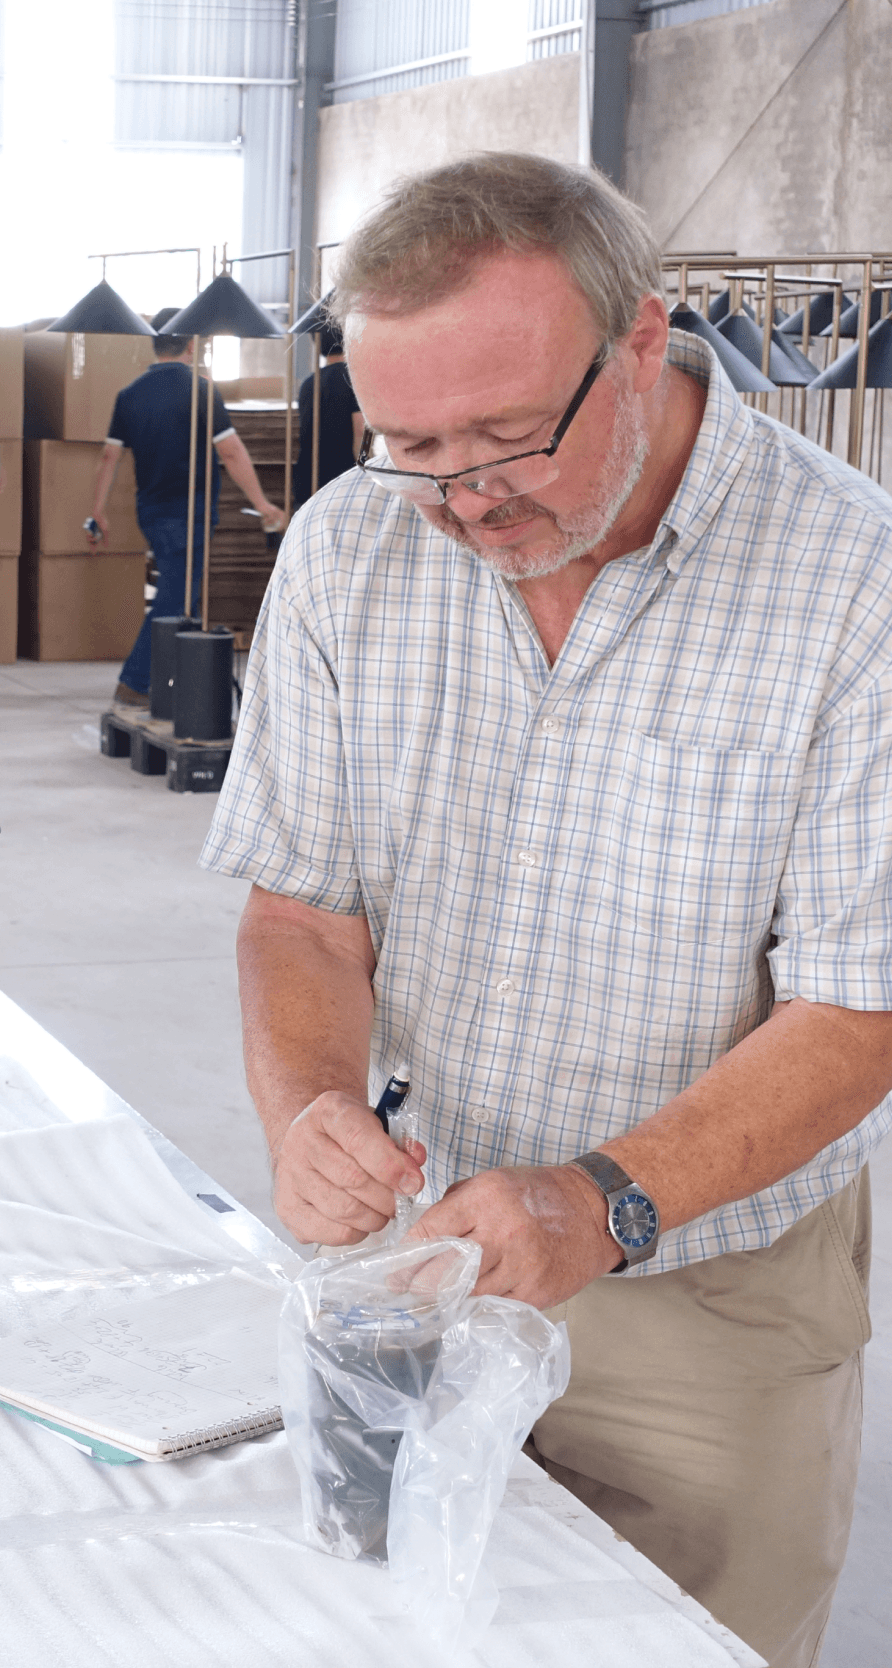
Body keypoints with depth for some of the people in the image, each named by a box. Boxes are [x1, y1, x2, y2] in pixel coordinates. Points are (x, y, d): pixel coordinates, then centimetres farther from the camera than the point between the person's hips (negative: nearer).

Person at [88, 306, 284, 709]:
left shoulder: (131, 394, 6)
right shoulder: (199, 390, -12)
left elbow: (109, 456, 7)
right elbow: (231, 453, -15)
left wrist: (98, 513, 14)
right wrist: (263, 504, -10)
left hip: (150, 510, 7)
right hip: (188, 511, -7)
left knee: (178, 593, 19)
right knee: (174, 600, -3)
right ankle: (134, 685, -5)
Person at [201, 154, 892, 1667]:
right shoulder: (347, 549, -6)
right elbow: (303, 907, -2)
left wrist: (609, 1201, -32)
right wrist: (308, 1106, -24)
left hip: (716, 1290, -3)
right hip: (420, 1241, 4)